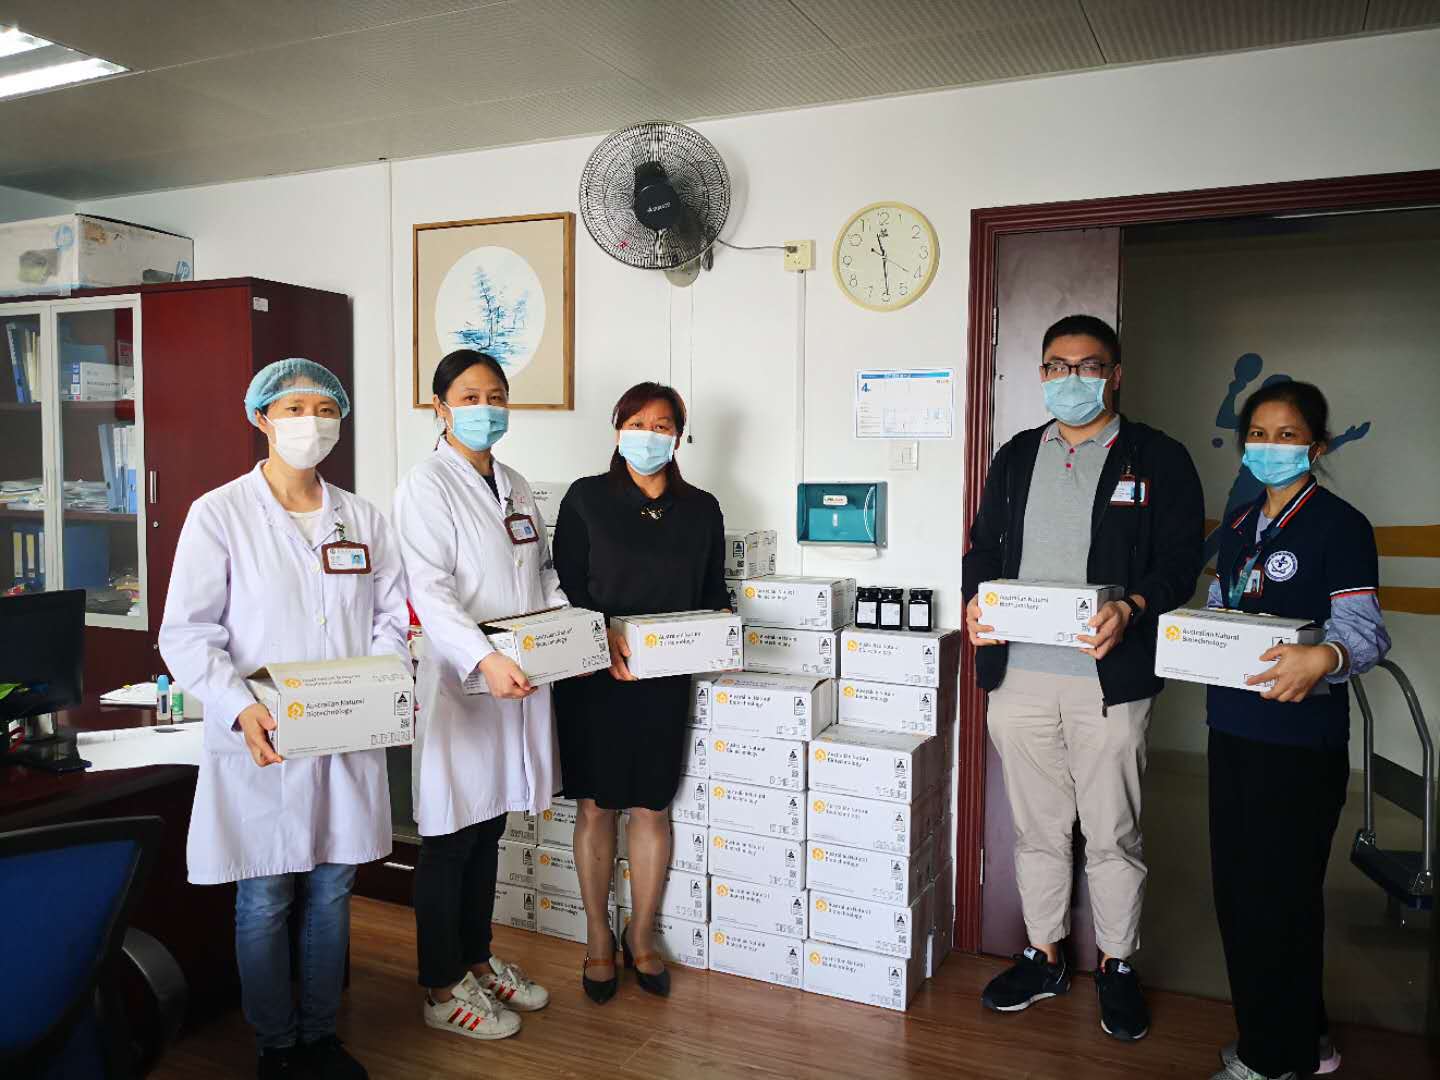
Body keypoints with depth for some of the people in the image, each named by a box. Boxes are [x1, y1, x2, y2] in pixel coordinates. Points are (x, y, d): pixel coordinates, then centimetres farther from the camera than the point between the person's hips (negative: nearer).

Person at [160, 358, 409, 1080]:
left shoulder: (362, 518, 9)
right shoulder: (219, 513, -4)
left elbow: (390, 616, 9)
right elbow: (186, 633, -8)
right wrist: (240, 707, -22)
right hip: (259, 743, -3)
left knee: (331, 890, 14)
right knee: (265, 899, 8)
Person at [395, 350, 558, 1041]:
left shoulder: (514, 486, 14)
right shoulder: (427, 486, -9)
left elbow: (544, 578, 17)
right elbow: (430, 592, -19)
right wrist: (484, 659, -32)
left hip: (518, 680, 7)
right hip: (461, 682, -7)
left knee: (489, 830, 18)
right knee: (450, 840, 5)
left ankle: (477, 959, 34)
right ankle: (443, 990, 20)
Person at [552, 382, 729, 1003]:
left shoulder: (701, 509, 7)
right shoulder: (586, 499, -2)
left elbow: (713, 591, 13)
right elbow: (566, 589, -5)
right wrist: (601, 643, -20)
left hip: (666, 681, 2)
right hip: (594, 677, -2)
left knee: (652, 808, 10)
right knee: (595, 807, 7)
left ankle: (641, 939, 29)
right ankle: (599, 942, 26)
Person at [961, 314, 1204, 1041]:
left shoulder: (1159, 459, 3)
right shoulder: (1014, 457, 14)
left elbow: (1180, 560, -3)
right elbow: (984, 546, 14)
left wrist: (1132, 608, -22)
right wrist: (975, 598, -6)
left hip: (1109, 677, -3)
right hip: (1018, 674, 3)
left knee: (1112, 833, 8)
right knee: (1036, 827, 14)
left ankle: (1116, 966, 28)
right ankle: (1044, 956, 31)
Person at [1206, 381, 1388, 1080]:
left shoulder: (1339, 525, -7)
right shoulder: (1237, 530, 15)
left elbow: (1365, 628, -15)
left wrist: (1323, 657, -36)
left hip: (1301, 739, -7)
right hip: (1234, 728, 7)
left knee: (1278, 895, 0)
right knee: (1235, 886, 13)